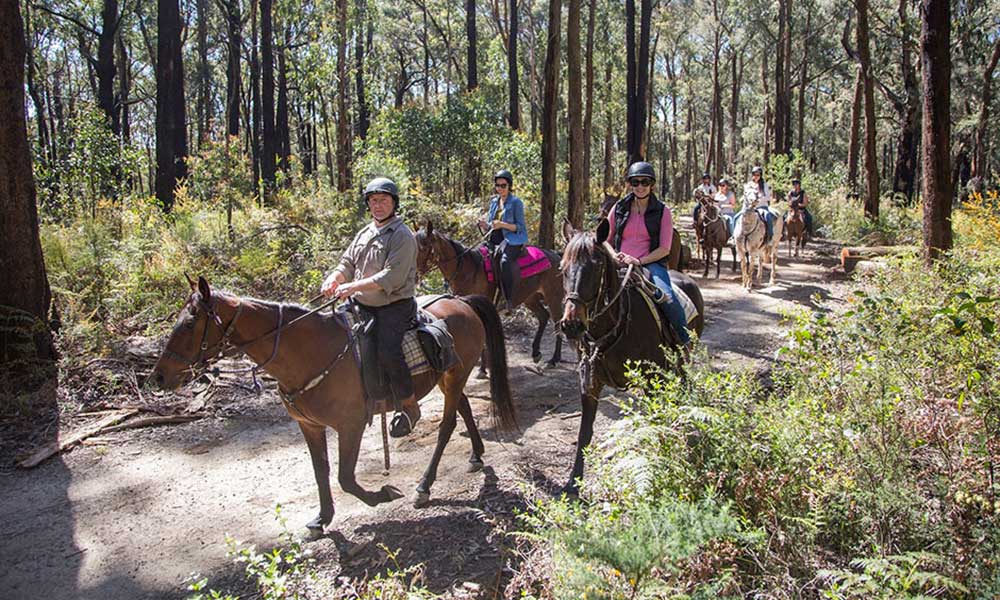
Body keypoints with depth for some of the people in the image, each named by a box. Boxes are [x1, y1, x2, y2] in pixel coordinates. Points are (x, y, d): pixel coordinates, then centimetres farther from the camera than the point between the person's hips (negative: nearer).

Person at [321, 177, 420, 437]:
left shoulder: (402, 236, -11)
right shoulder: (365, 232, 15)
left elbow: (392, 278, -21)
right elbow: (348, 263, 16)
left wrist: (354, 287, -27)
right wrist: (335, 279, -7)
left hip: (394, 306, -8)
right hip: (361, 305, 8)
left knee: (387, 352, -26)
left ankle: (409, 406, -7)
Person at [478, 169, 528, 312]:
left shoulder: (516, 202, -3)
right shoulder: (493, 201, 15)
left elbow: (520, 227, -7)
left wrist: (502, 224, -21)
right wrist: (484, 225, -2)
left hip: (512, 241, -7)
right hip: (494, 241, 8)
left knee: (505, 261, -35)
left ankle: (509, 300, -30)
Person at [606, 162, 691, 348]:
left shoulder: (662, 211, 5)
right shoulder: (619, 208, 11)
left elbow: (664, 249, -1)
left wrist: (639, 261, -15)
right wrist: (614, 256, -6)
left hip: (650, 263, -2)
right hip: (620, 264, 2)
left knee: (667, 296, -30)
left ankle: (686, 341, -10)